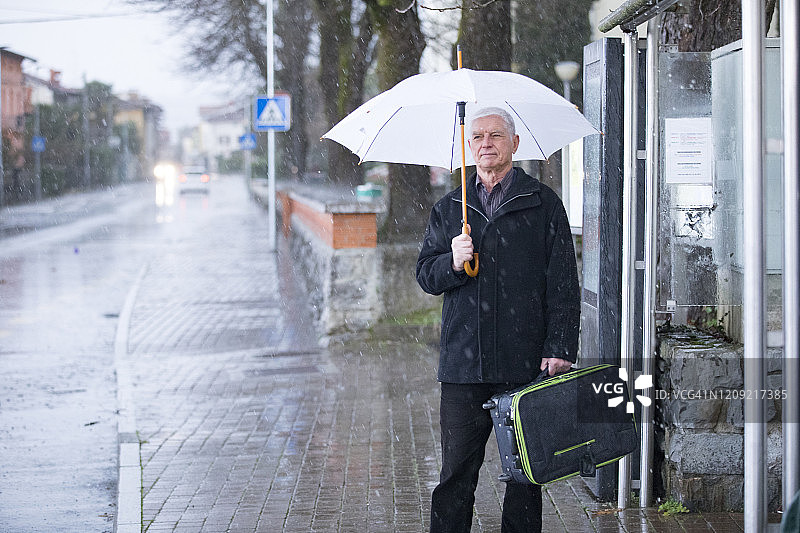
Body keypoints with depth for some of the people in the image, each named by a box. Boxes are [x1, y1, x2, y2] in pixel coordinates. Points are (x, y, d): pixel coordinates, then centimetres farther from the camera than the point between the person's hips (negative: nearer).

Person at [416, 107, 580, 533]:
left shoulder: (543, 204, 5)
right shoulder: (448, 209, 15)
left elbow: (563, 285, 0)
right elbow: (425, 274, 13)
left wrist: (559, 349, -9)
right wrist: (452, 263, -9)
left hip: (526, 364, -2)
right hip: (463, 365, 2)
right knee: (456, 470, 2)